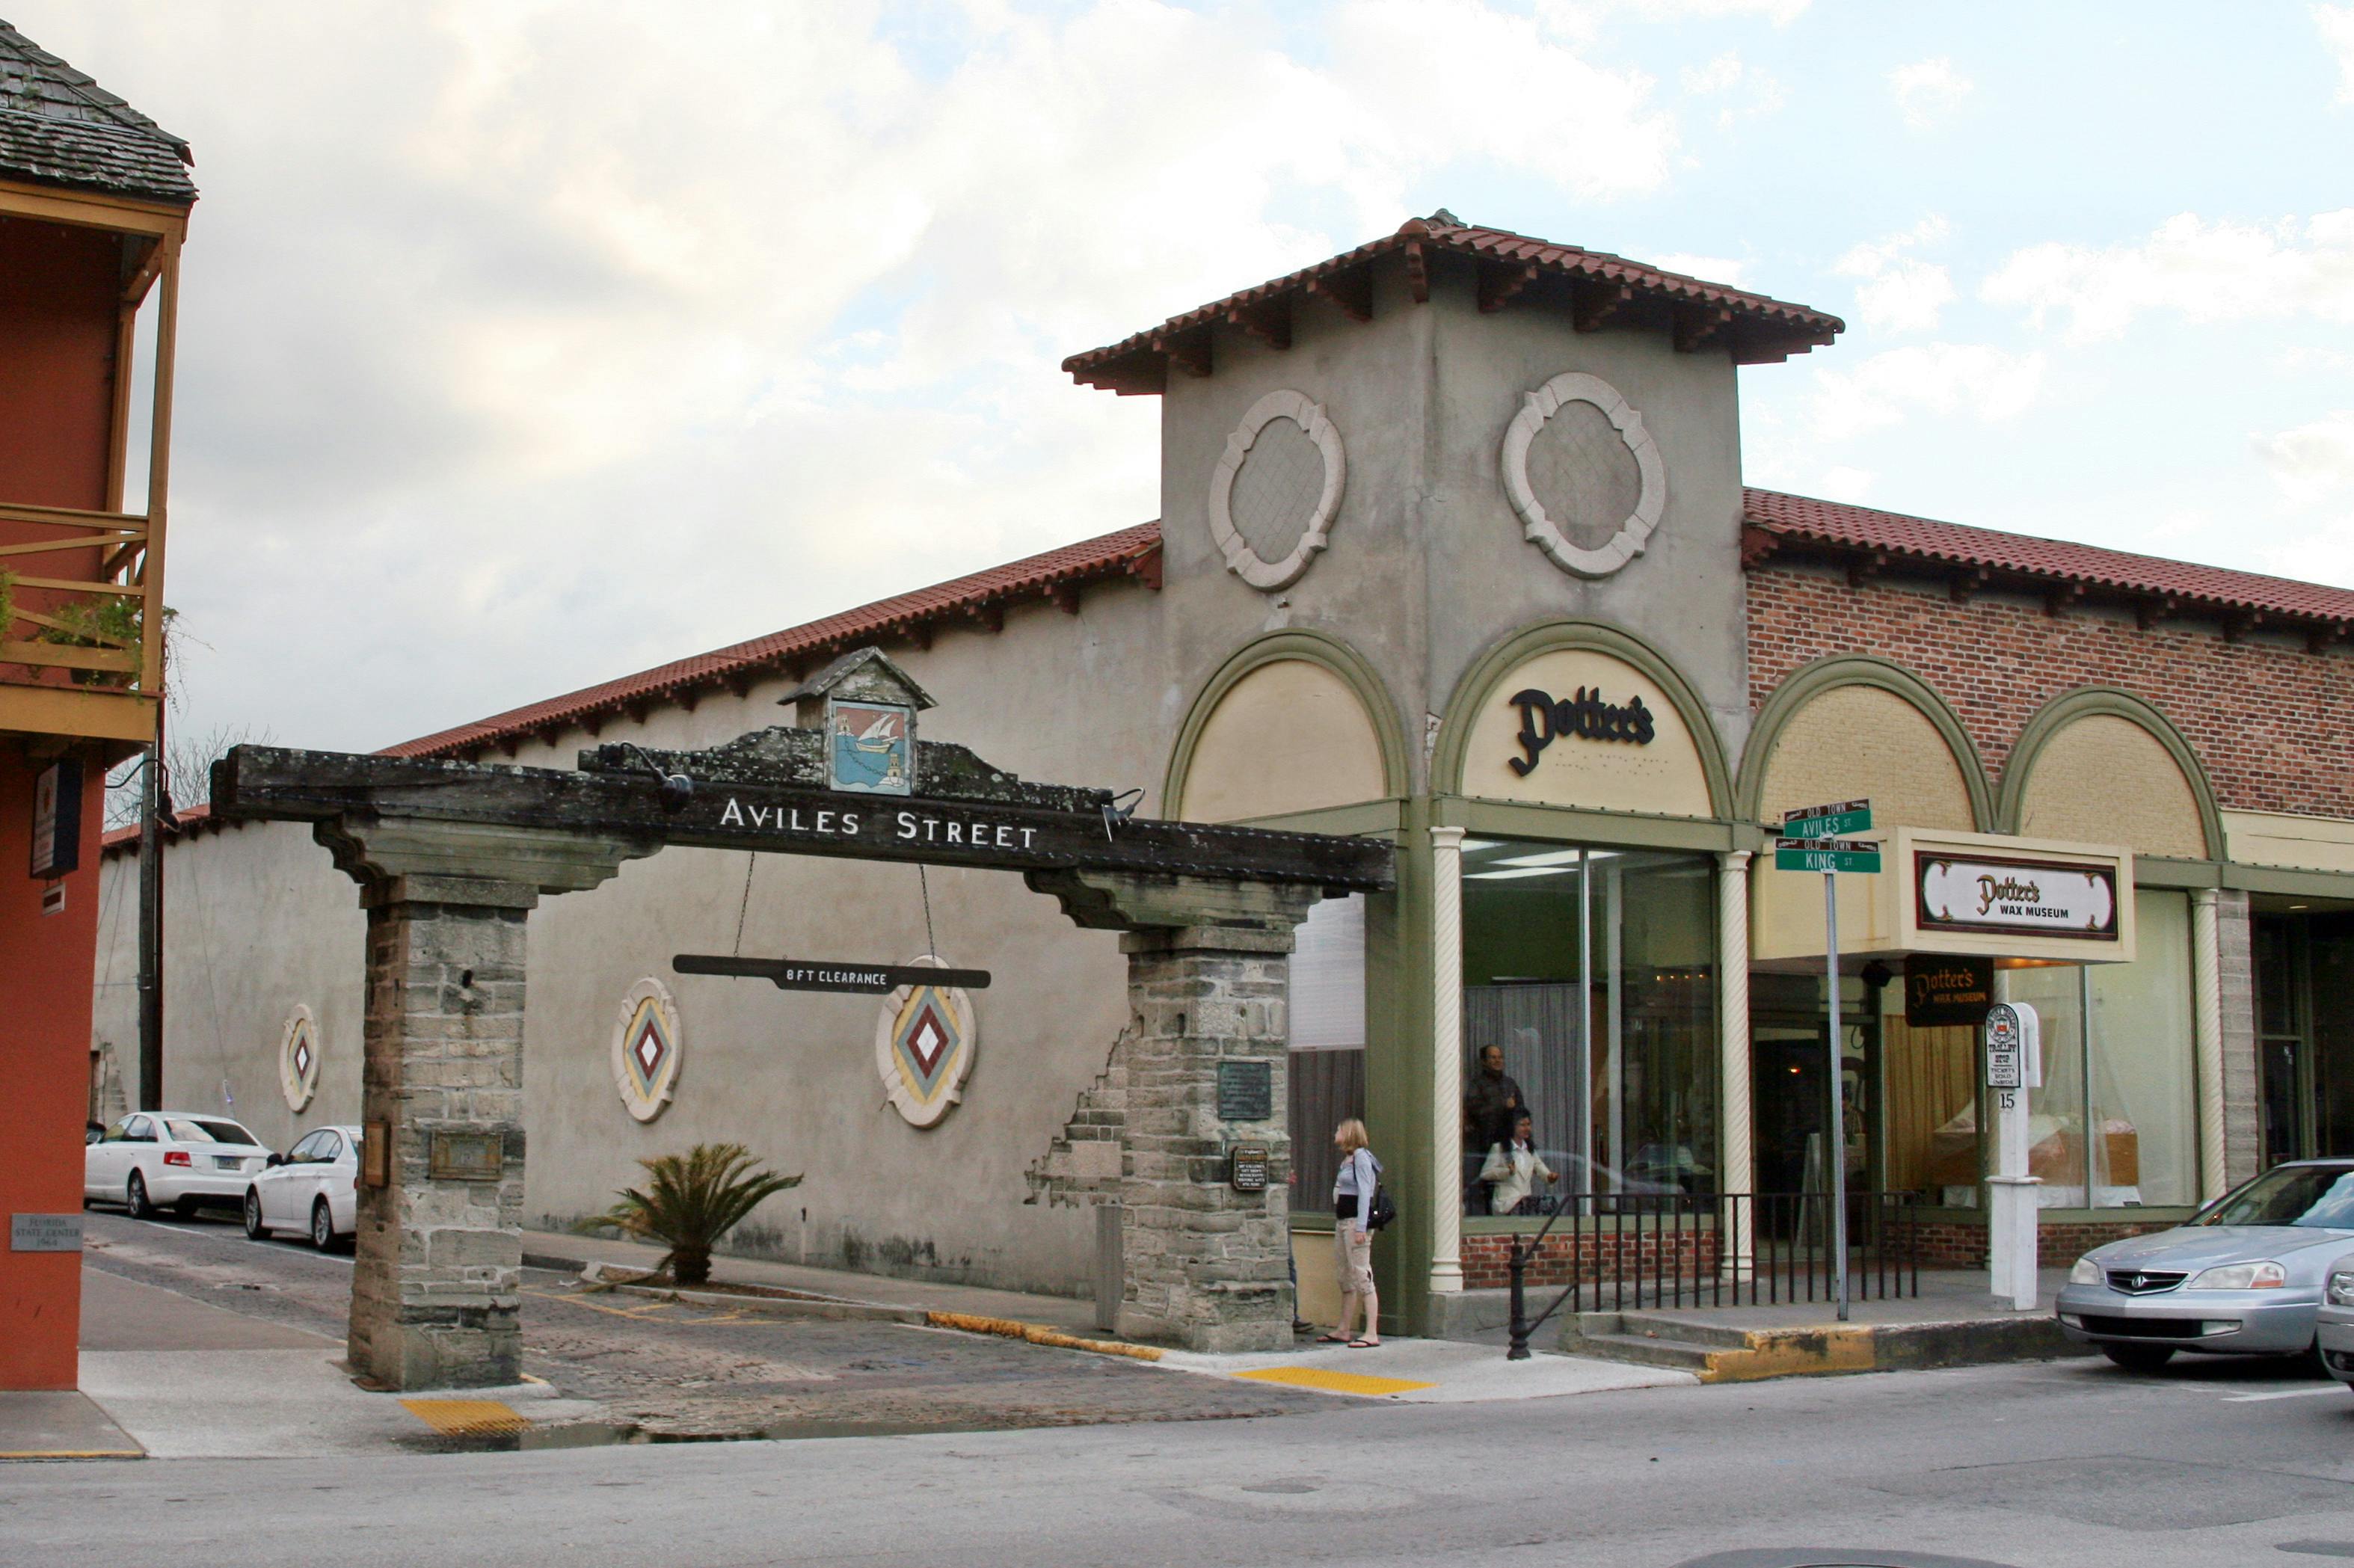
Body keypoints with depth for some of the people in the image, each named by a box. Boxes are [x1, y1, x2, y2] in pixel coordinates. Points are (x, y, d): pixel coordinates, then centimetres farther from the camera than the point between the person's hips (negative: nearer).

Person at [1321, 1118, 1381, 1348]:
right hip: (1342, 1221, 10)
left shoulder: (1360, 1156, -10)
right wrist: (1339, 1225, 17)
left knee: (1361, 1275, -12)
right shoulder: (1347, 1158, 18)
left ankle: (1372, 1334, -14)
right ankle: (1343, 1331, 17)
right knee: (1346, 1278, 12)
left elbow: (1365, 1193, -16)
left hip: (1356, 1220, -10)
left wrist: (1361, 1227, -21)